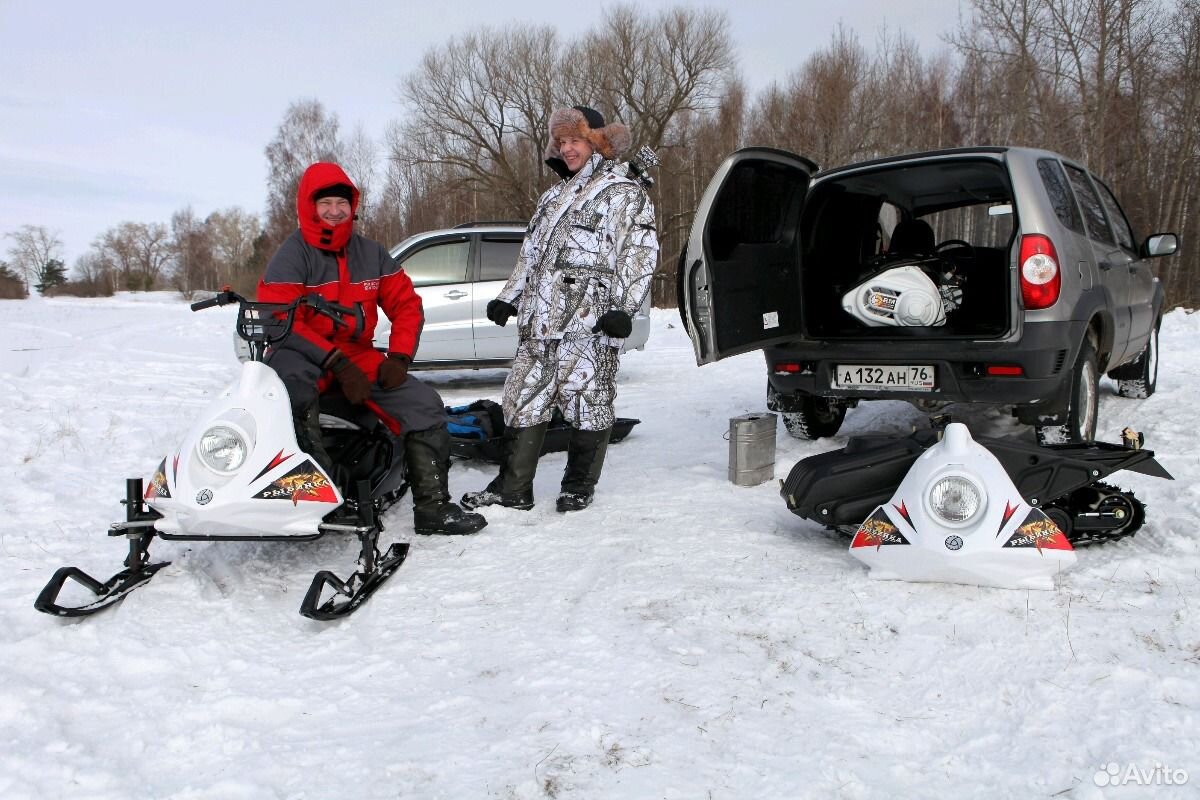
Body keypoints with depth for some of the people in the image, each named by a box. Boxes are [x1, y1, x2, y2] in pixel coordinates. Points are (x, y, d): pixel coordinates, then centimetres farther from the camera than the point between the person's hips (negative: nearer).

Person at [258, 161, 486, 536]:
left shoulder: (371, 253, 8)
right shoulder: (292, 255, -6)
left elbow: (407, 304, 10)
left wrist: (399, 357, -6)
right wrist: (336, 363, -24)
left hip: (359, 357, 5)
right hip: (309, 358, -4)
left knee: (425, 404, -13)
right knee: (292, 373, -40)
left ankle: (432, 507, -8)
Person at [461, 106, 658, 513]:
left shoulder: (623, 193, 1)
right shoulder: (554, 196, 26)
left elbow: (639, 254, -8)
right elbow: (530, 254, 29)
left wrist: (623, 307, -17)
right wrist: (509, 297, 21)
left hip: (589, 322, -7)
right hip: (539, 319, 7)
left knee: (587, 401, -3)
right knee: (523, 398, 6)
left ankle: (579, 486, 11)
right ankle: (512, 489, 12)